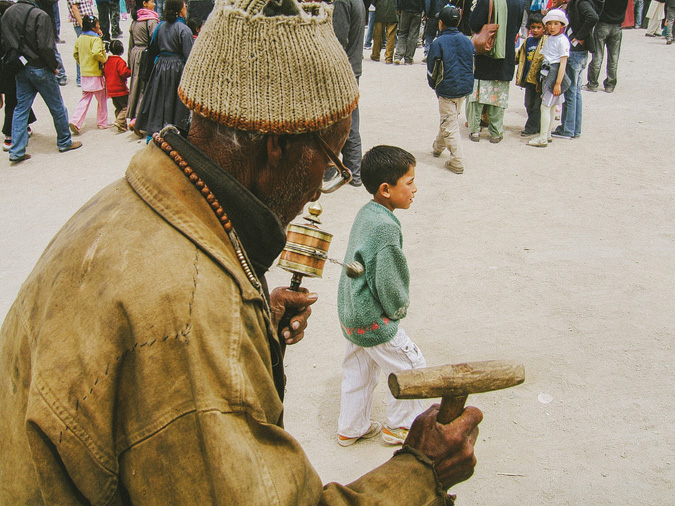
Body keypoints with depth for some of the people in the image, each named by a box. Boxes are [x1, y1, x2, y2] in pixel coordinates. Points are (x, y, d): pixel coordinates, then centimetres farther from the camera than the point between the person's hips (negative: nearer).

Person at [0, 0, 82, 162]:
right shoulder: (40, 15, -19)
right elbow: (45, 47, -21)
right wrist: (53, 67, -8)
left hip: (19, 69, 6)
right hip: (39, 69, -6)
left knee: (21, 108, 10)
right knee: (57, 107, 10)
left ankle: (16, 151, 8)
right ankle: (64, 142, 24)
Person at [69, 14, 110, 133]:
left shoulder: (80, 39, 8)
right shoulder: (96, 39, -15)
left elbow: (75, 54, 14)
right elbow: (96, 53, -31)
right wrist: (104, 59, -14)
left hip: (84, 73, 7)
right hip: (96, 74, -7)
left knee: (85, 99, 9)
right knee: (102, 99, 10)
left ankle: (75, 121, -6)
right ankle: (102, 122, 19)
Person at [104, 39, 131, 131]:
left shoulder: (107, 61, 9)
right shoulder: (120, 61, -14)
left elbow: (105, 73, 17)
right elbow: (124, 72, -24)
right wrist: (131, 71, -9)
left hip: (110, 89, 8)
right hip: (120, 88, -8)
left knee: (118, 107, 14)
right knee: (126, 106, -1)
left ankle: (123, 125, 14)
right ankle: (119, 121, -16)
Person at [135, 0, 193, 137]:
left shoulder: (160, 26, 6)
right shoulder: (184, 29, -12)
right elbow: (188, 55, -14)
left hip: (160, 66, 6)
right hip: (177, 68, -6)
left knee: (159, 101, 12)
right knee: (175, 103, 0)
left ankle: (153, 133, 17)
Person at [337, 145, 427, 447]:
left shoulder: (366, 213, 1)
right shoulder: (386, 228, -27)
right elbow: (389, 283, -25)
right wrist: (399, 309, -5)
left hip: (351, 314, 9)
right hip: (374, 321, -9)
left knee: (358, 370, 23)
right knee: (412, 367, 10)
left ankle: (350, 429, 38)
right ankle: (400, 427, 26)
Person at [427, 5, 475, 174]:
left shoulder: (438, 43, -11)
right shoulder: (467, 41, 5)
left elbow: (431, 70, -5)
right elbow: (472, 66, 11)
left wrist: (435, 86, 11)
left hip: (447, 90, -6)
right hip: (464, 88, 7)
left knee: (450, 125, -3)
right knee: (450, 119, 25)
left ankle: (457, 163, -6)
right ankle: (438, 147, 47)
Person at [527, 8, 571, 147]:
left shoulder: (562, 41, -10)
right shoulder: (548, 39, 13)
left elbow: (563, 63, -14)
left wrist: (558, 83, -19)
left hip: (555, 74, -8)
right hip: (546, 73, 8)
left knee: (545, 106, -9)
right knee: (550, 107, 14)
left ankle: (542, 139, -6)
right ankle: (547, 134, 23)